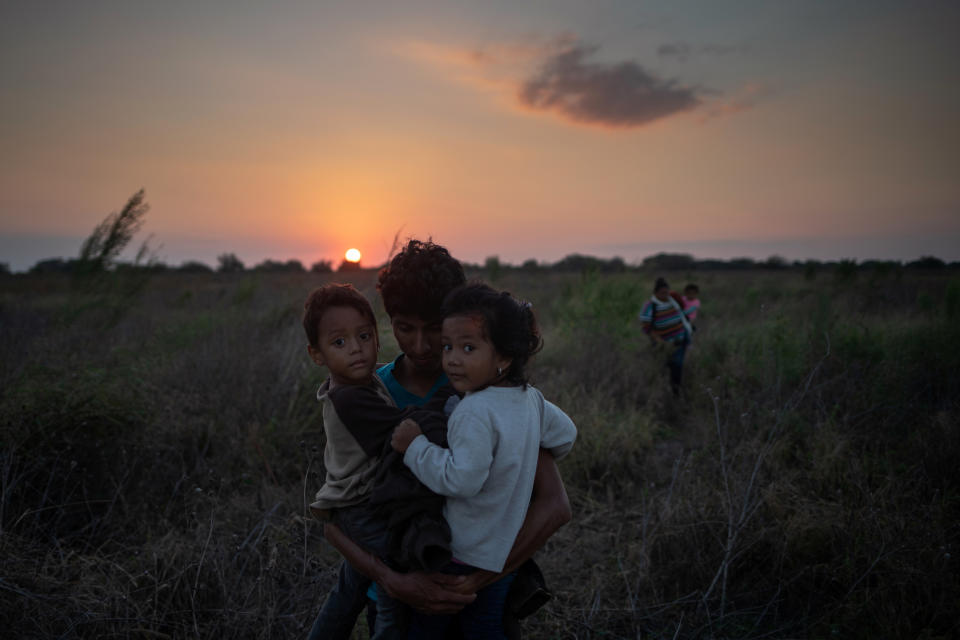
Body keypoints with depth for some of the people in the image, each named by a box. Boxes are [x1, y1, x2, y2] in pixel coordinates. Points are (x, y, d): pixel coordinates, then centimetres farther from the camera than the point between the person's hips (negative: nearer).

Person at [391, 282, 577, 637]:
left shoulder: (475, 413, -27)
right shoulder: (531, 399, -2)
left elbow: (462, 479, -31)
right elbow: (565, 435, 13)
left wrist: (415, 445, -22)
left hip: (463, 557, -8)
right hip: (506, 553, 8)